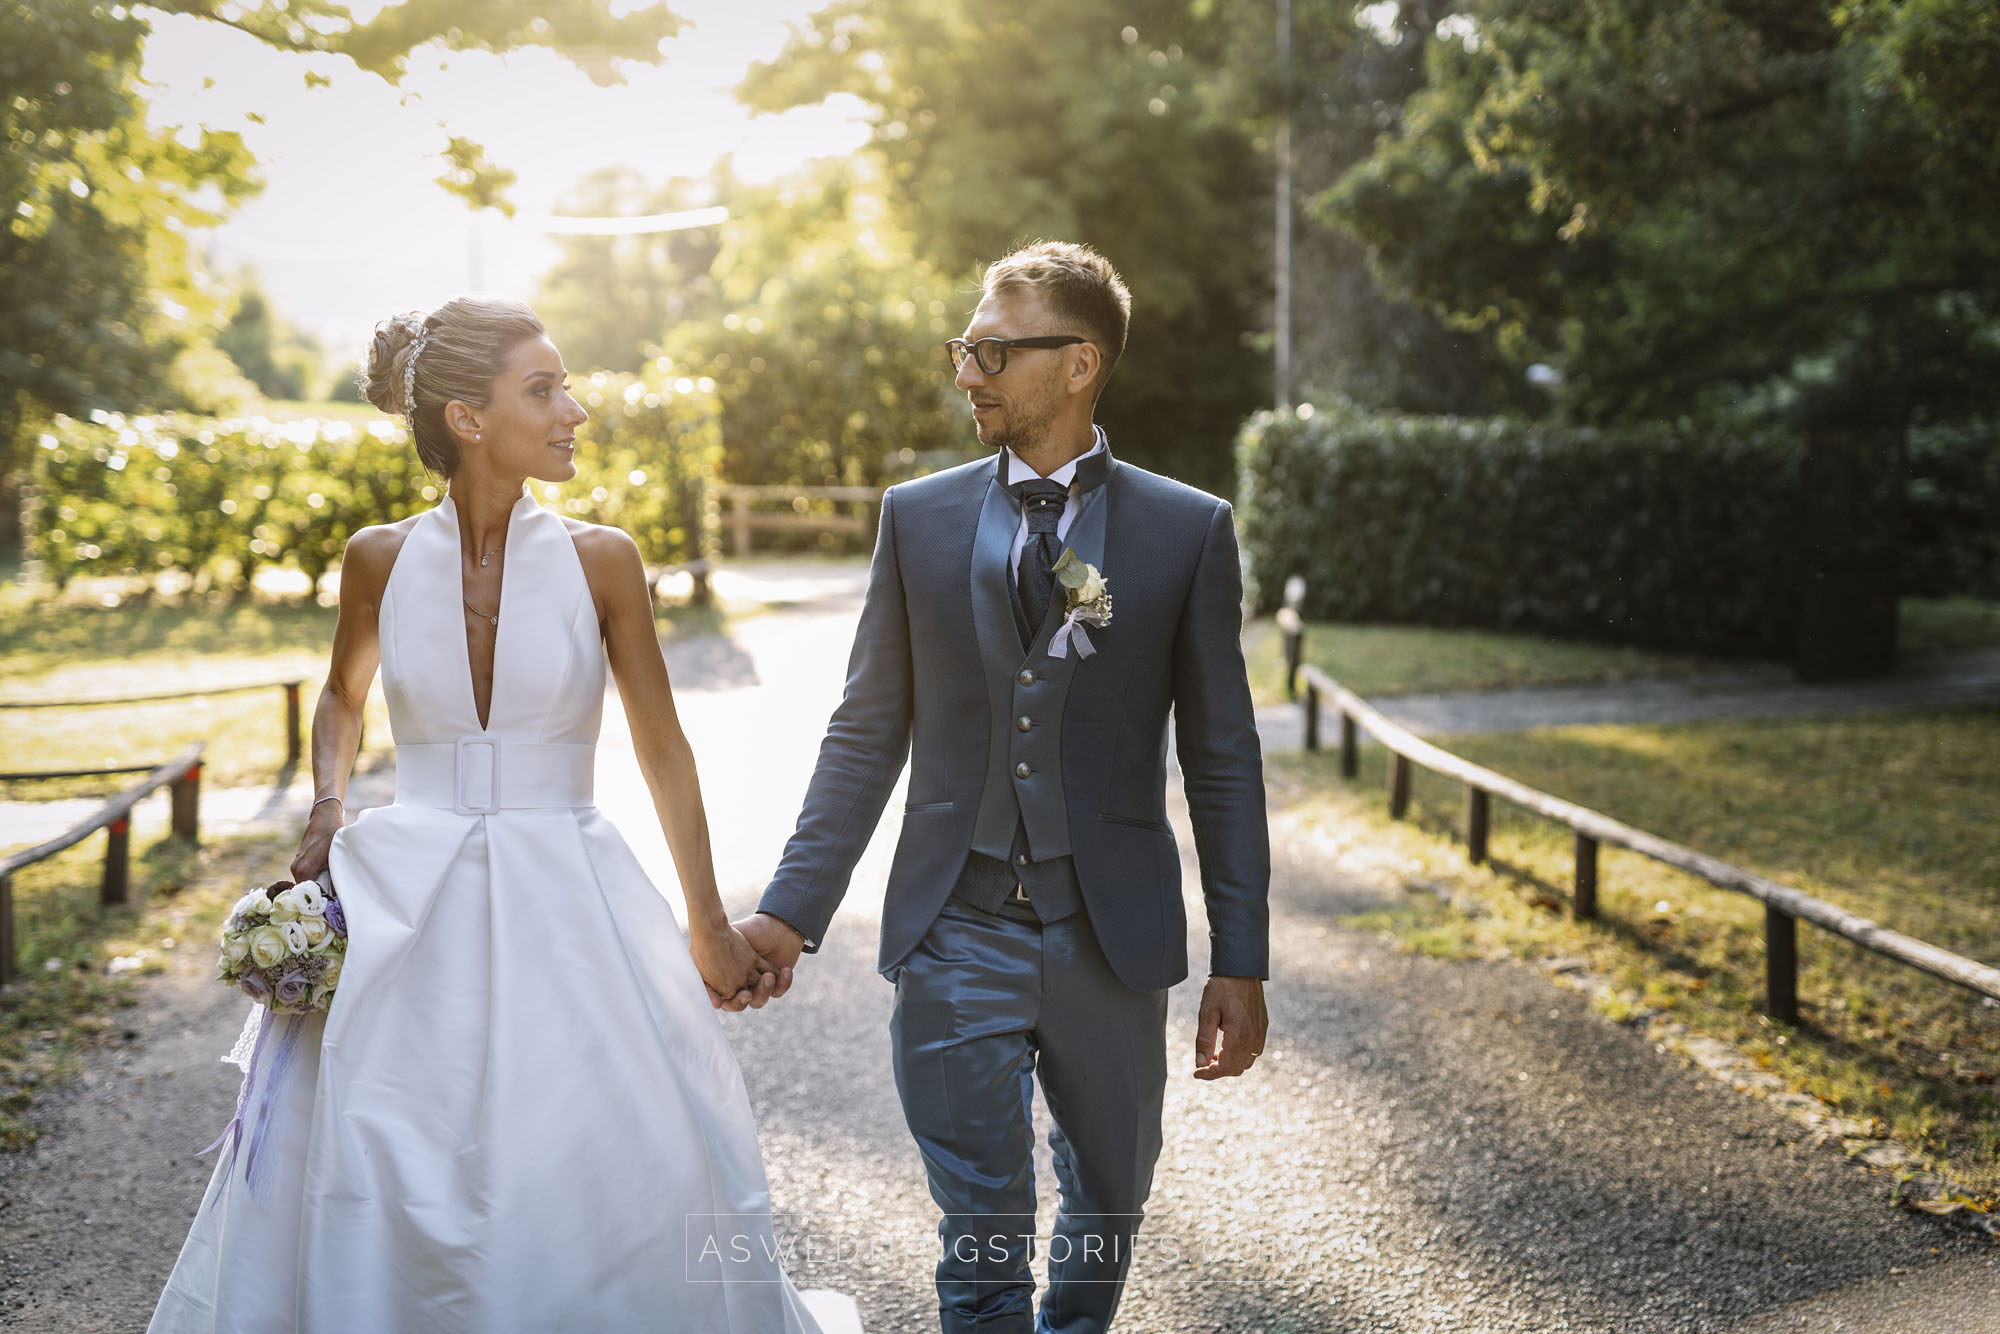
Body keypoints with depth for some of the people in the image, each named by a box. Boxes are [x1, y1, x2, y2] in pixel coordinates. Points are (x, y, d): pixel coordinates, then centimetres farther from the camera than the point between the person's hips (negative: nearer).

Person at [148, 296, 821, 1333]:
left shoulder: (598, 559, -4)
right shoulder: (382, 559, -1)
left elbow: (662, 750, 3)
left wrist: (711, 931, 6)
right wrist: (325, 811, 2)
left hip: (565, 914, 0)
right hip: (406, 908, 1)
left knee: (602, 1190, 0)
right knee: (372, 1200, 2)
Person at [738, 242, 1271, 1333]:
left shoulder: (1189, 529, -1)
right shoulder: (919, 518, 3)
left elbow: (1221, 757, 0)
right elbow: (866, 736, 6)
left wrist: (1241, 961, -2)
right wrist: (792, 910, -2)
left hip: (1112, 940, 0)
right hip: (957, 936, 0)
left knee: (1107, 1207, 18)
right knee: (981, 1241, 3)